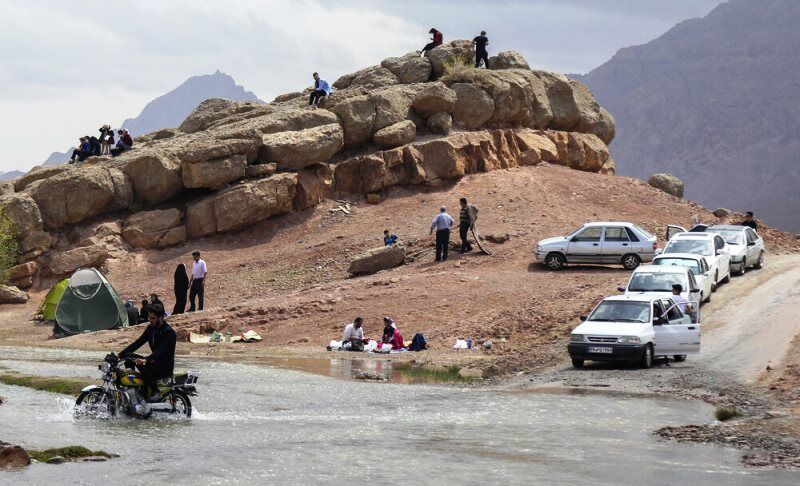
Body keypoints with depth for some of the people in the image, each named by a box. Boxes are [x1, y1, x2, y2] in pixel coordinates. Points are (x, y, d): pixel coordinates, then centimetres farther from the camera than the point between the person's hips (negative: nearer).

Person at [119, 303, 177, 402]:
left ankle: (155, 392, -22)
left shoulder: (169, 332, -17)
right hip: (154, 362, 8)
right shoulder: (151, 328, 8)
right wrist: (120, 354, -5)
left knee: (141, 365, -31)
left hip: (165, 367, -8)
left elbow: (160, 350, -30)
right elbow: (137, 343, 6)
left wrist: (146, 360, -45)